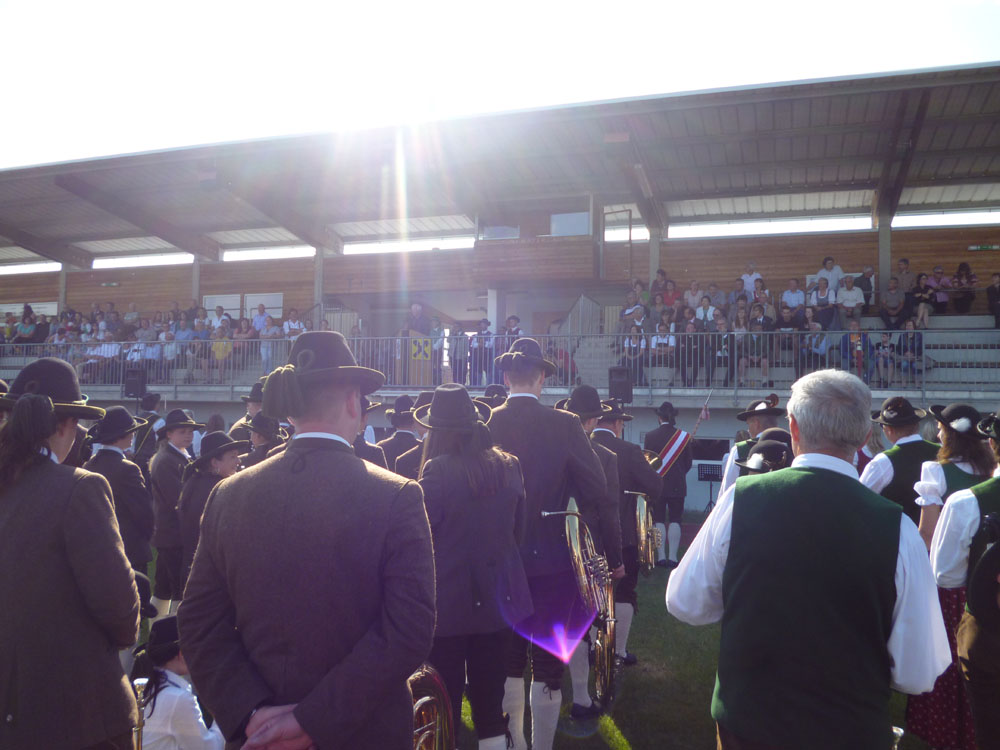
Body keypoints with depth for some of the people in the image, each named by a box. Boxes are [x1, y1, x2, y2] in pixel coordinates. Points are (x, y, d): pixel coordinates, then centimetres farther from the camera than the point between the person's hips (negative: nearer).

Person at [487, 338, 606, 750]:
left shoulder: (485, 424, -8)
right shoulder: (565, 424, -12)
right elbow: (596, 489, -12)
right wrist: (572, 514, 6)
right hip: (552, 556, -2)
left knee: (508, 657, 18)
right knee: (548, 661, 9)